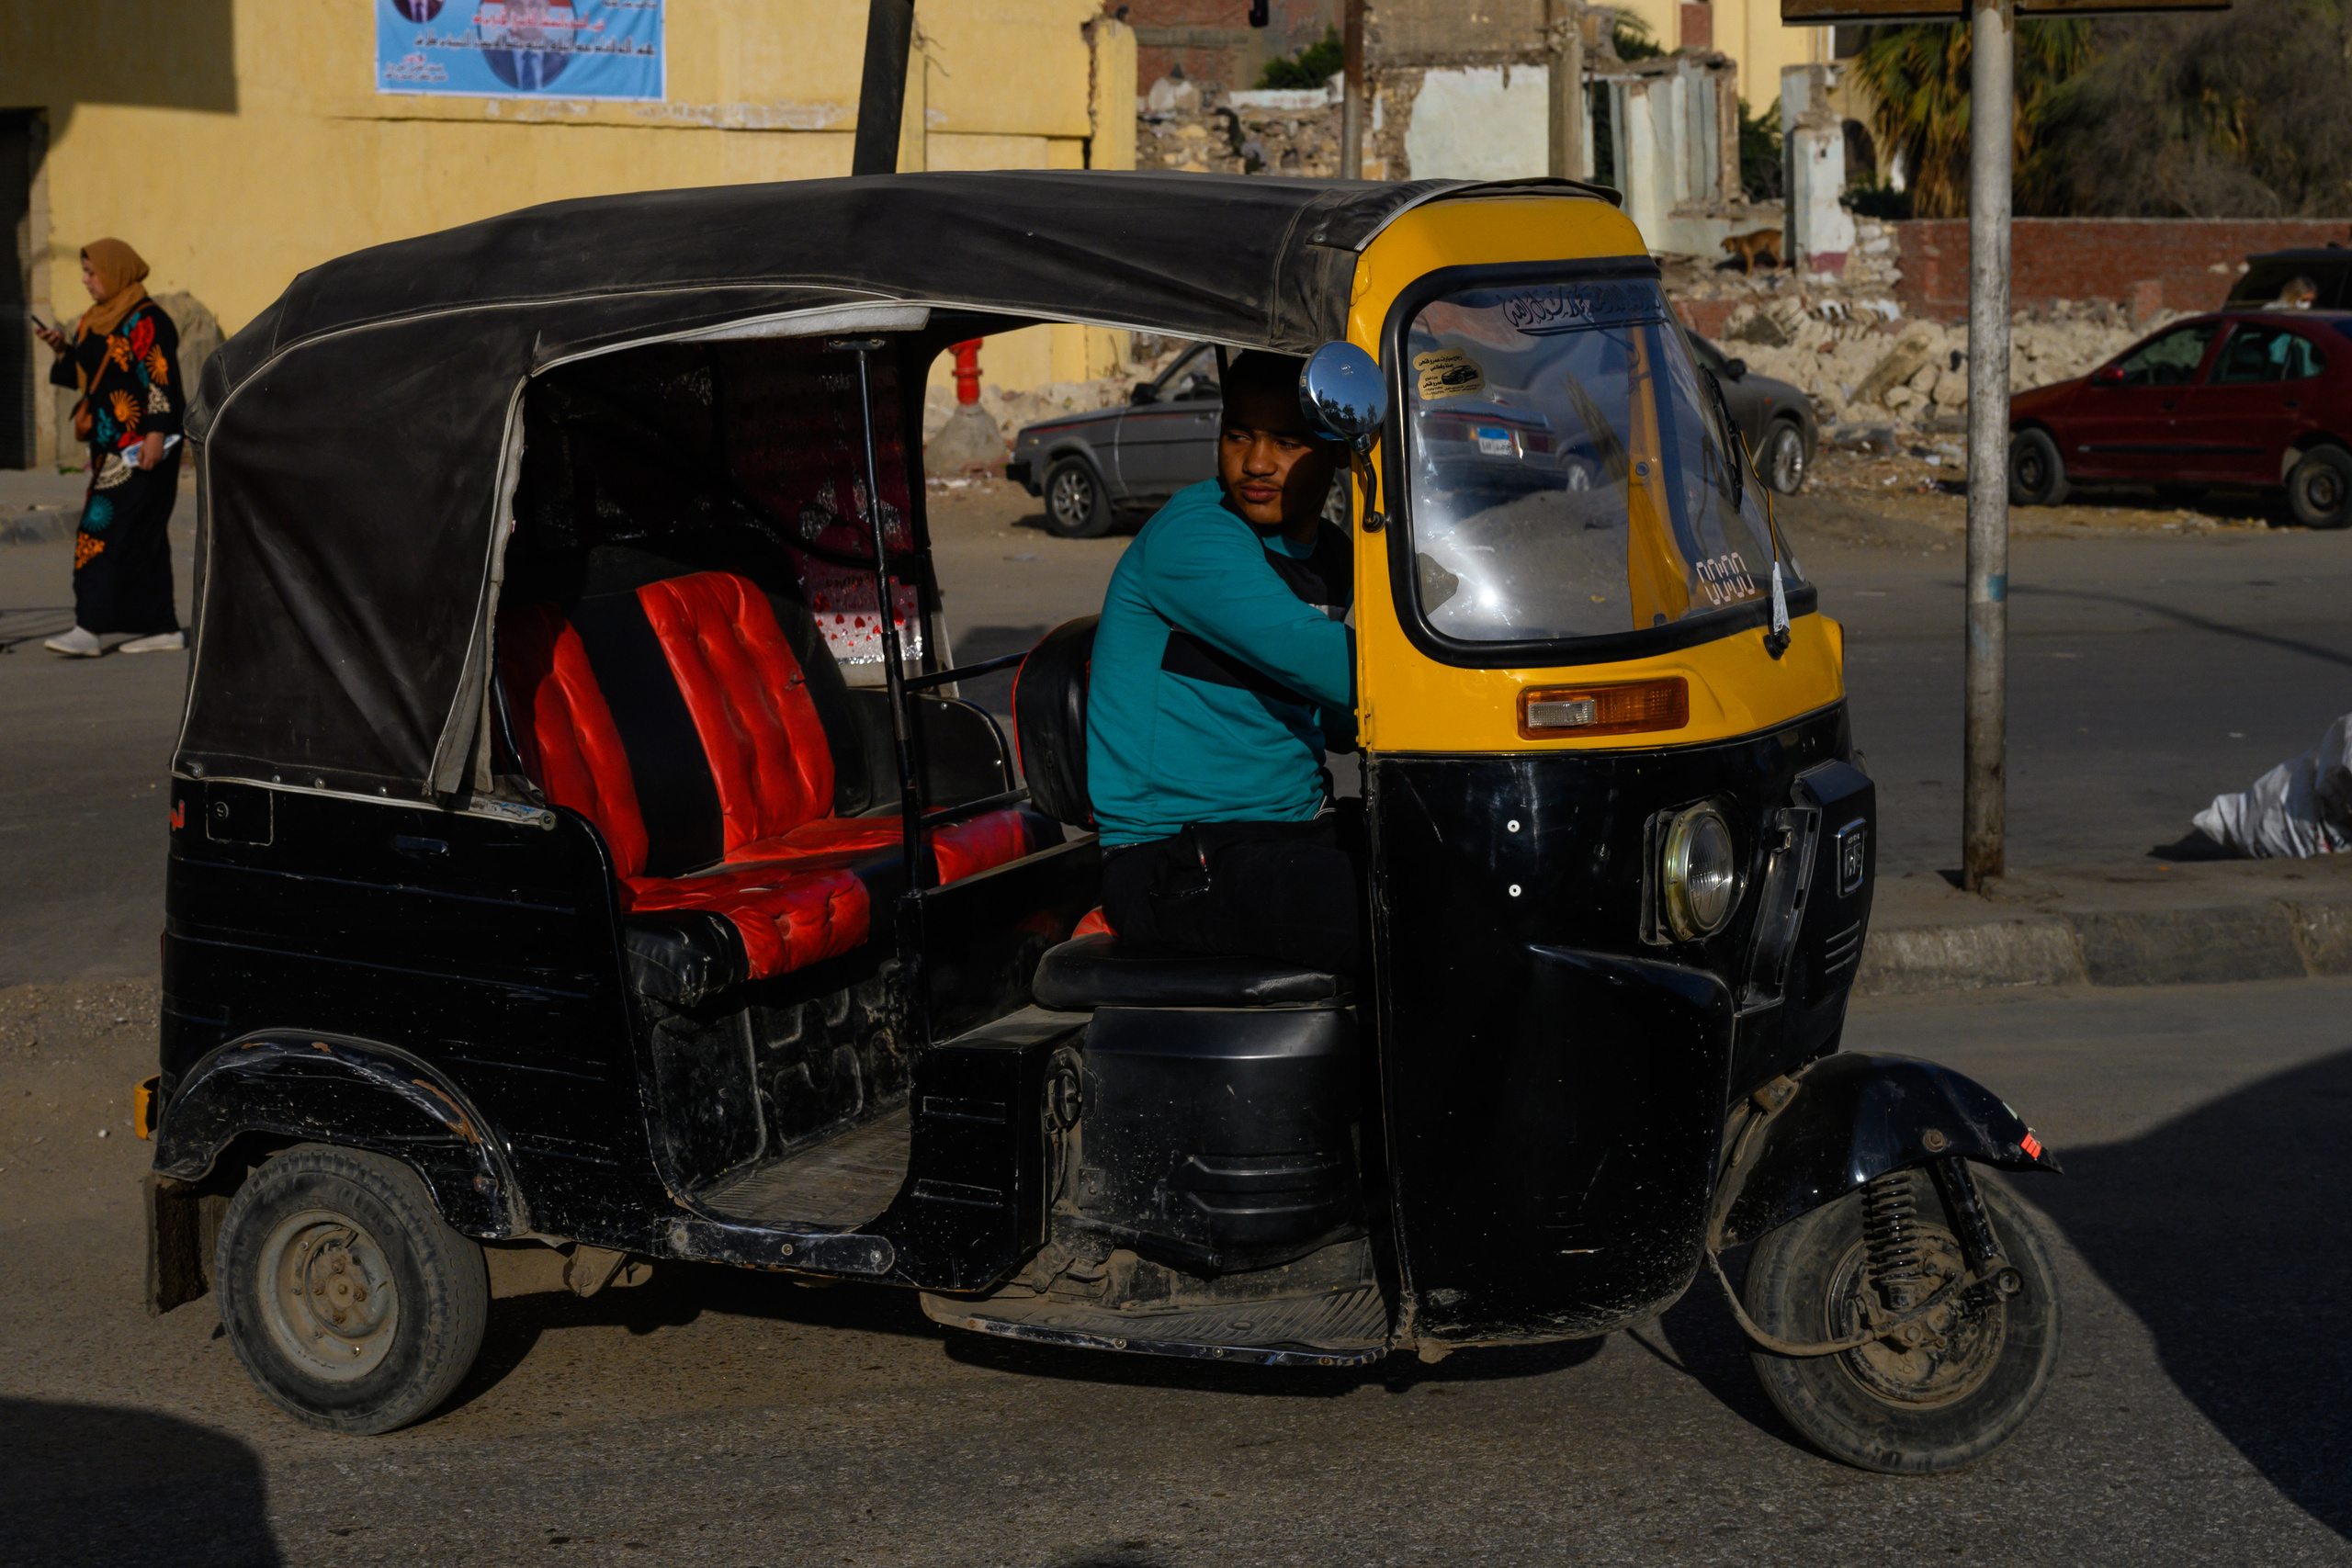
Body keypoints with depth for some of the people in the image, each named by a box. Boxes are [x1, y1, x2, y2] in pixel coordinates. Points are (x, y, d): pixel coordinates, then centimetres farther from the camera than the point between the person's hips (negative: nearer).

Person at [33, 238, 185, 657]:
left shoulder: (146, 320, -12)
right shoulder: (95, 322, 15)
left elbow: (162, 381, -17)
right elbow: (81, 375, 19)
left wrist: (156, 434, -23)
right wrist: (62, 348, 1)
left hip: (140, 446, -9)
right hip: (111, 445, 9)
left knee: (106, 528, -12)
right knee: (143, 536, 9)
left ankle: (91, 629, -14)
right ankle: (162, 629, 12)